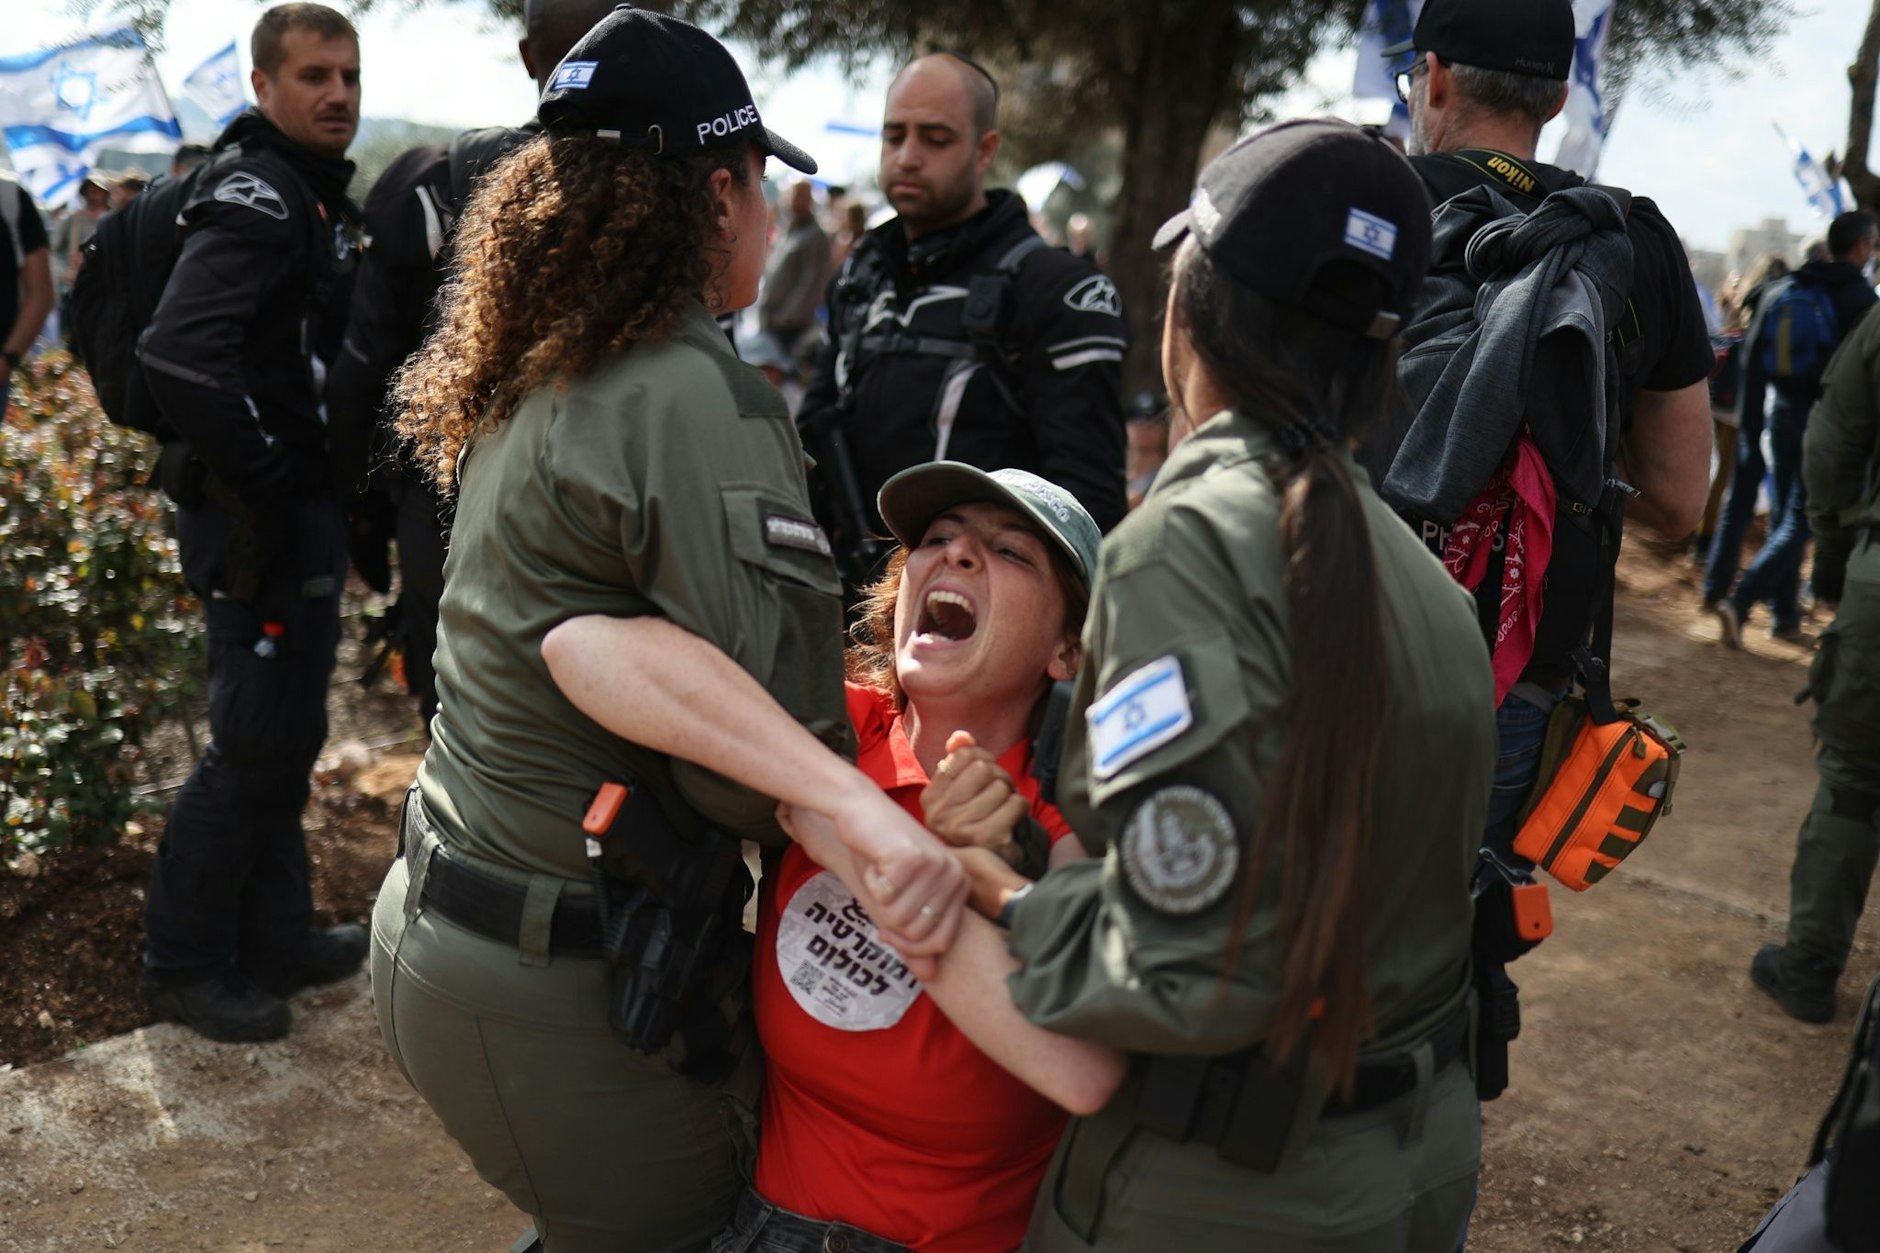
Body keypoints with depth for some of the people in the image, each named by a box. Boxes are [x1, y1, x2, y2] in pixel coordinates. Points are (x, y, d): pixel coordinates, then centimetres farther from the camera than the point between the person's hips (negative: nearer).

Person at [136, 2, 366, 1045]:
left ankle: (275, 939, 31)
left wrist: (331, 496, 14)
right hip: (260, 524, -10)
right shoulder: (256, 196, -17)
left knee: (286, 736, 17)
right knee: (255, 746, -1)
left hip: (305, 513, 10)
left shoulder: (318, 195, 14)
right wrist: (265, 481, -23)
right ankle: (181, 964, 14)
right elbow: (179, 356, -31)